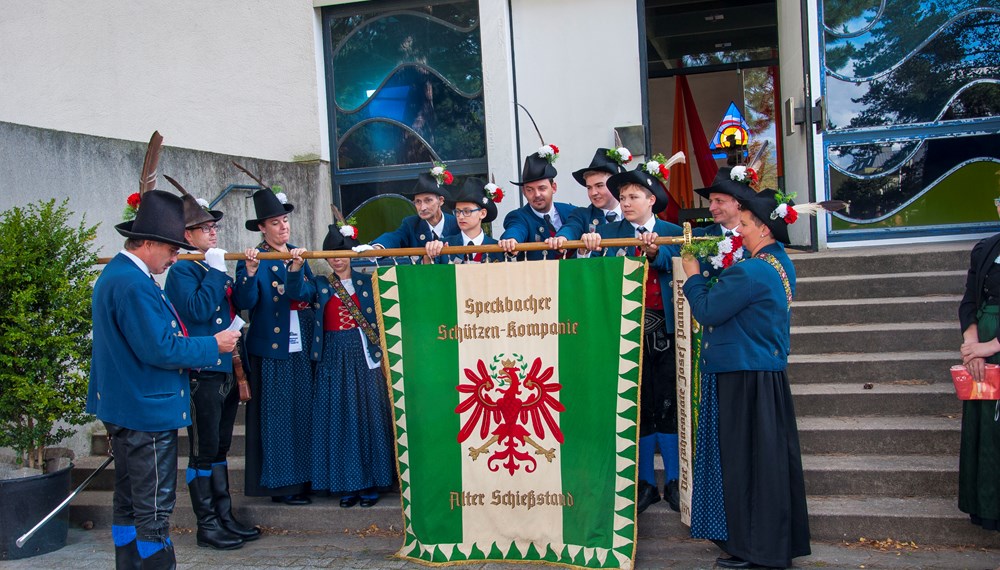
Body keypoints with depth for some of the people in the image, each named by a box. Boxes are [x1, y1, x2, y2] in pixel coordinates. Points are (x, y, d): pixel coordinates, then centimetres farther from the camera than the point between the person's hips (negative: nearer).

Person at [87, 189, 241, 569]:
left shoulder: (115, 274, 12)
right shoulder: (134, 284, -21)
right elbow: (159, 349, -24)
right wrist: (213, 346, -13)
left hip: (123, 409, 11)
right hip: (147, 411, -11)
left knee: (129, 502, 18)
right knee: (154, 509, -3)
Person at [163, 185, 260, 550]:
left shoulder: (217, 267, 15)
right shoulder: (182, 270, -7)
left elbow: (235, 308, 19)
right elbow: (198, 310, -22)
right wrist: (215, 271, -16)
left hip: (225, 369, 8)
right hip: (201, 372, -8)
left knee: (220, 447, 14)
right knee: (204, 451, 0)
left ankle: (224, 517, 22)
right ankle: (207, 525, 9)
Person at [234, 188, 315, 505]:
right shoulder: (254, 259, -6)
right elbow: (245, 303, -18)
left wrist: (299, 268, -1)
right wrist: (250, 272, -29)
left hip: (301, 349, 6)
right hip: (271, 351, -6)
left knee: (303, 413, 11)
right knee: (276, 417, 0)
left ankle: (303, 477, 21)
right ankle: (280, 484, 9)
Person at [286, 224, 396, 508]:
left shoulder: (367, 282, 7)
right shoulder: (321, 285, 9)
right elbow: (298, 291, -11)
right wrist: (295, 266, -26)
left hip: (364, 356, -1)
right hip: (334, 359, 1)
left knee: (369, 416, 0)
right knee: (339, 419, 3)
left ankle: (371, 483, 10)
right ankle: (347, 484, 12)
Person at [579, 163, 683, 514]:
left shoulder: (673, 234, 6)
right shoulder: (610, 232, 8)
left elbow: (677, 265, -13)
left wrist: (655, 251, -32)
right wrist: (589, 241, -33)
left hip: (665, 330, -1)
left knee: (669, 405, 2)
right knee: (638, 408, 6)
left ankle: (674, 482, 15)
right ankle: (645, 483, 16)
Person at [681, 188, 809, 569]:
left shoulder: (751, 272, -21)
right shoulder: (781, 263, 11)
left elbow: (707, 311, -17)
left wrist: (693, 275, -2)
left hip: (745, 380, -10)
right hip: (770, 373, 10)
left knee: (745, 459, 0)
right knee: (770, 456, 15)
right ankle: (780, 539, 26)